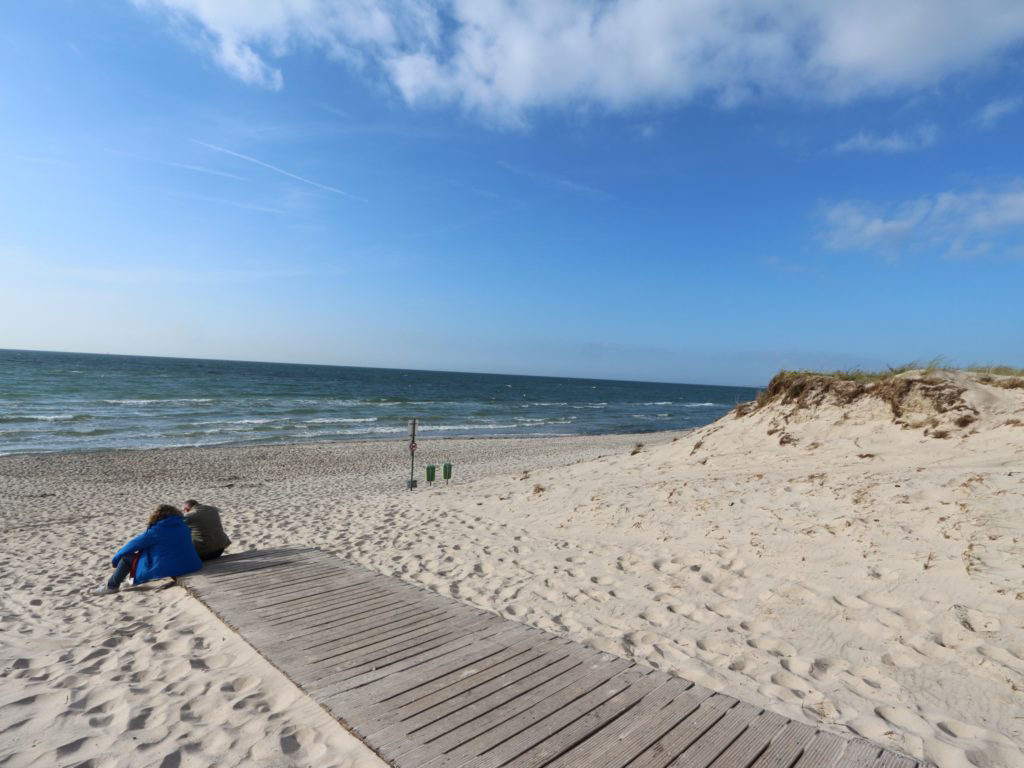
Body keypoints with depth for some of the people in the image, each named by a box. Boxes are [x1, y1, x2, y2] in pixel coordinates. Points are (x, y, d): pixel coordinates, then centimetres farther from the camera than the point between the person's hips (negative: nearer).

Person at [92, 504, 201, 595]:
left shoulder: (156, 530, -10)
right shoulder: (183, 526, 7)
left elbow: (135, 544, 1)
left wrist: (116, 558, 17)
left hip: (164, 570, -6)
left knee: (126, 556, 10)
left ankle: (111, 586, 20)